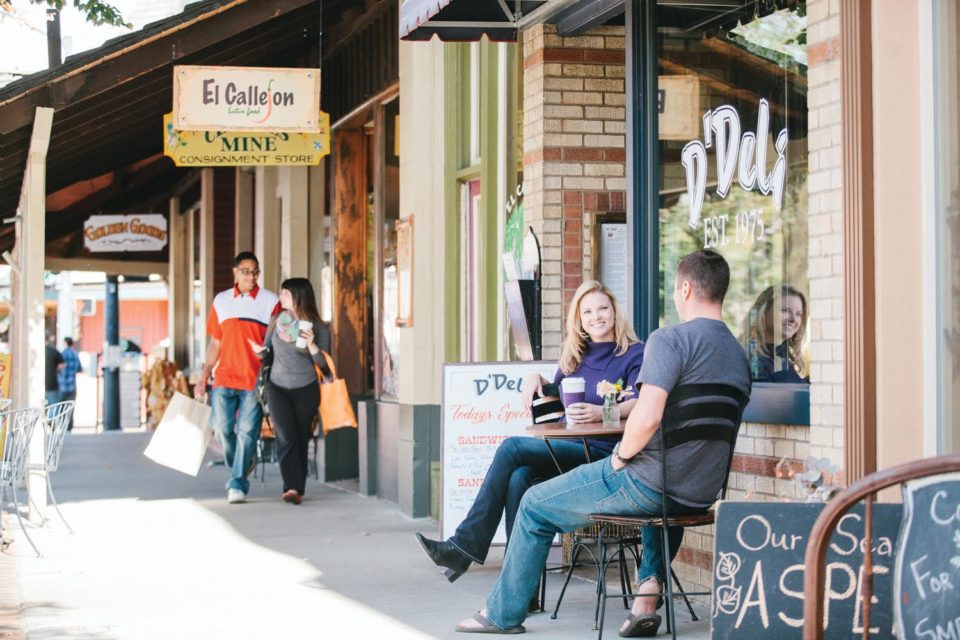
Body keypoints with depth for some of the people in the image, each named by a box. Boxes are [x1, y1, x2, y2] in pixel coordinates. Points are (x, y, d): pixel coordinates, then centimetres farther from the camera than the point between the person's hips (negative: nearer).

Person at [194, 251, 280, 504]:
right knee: (222, 428, 0)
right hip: (224, 378, 3)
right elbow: (215, 343, 15)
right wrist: (203, 377, 10)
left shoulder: (270, 302, 2)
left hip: (254, 380, -3)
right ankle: (241, 466, 25)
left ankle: (237, 484, -2)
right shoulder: (221, 301, 11)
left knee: (247, 432, -6)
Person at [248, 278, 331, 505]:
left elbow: (323, 364, -4)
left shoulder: (318, 328, -3)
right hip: (278, 388, 1)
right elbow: (267, 352, 13)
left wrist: (311, 345, -20)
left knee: (301, 439, 2)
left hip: (306, 390, -1)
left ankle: (296, 488, 12)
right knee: (287, 437, -12)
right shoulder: (277, 322, 4)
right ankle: (293, 488, -16)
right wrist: (260, 350, -10)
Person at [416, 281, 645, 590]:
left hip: (601, 452, -6)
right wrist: (536, 378, 9)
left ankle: (465, 546, -21)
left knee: (513, 447, -23)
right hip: (567, 449, 6)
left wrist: (602, 412, -32)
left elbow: (639, 405, -14)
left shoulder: (635, 354, 2)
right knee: (519, 477, -28)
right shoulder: (576, 356, 23)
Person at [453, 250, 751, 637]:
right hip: (703, 495, 7)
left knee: (535, 506, 13)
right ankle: (649, 594, 25)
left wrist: (621, 456, -8)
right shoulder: (739, 355, 9)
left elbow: (647, 418, -28)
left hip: (649, 484, -7)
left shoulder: (669, 340, -17)